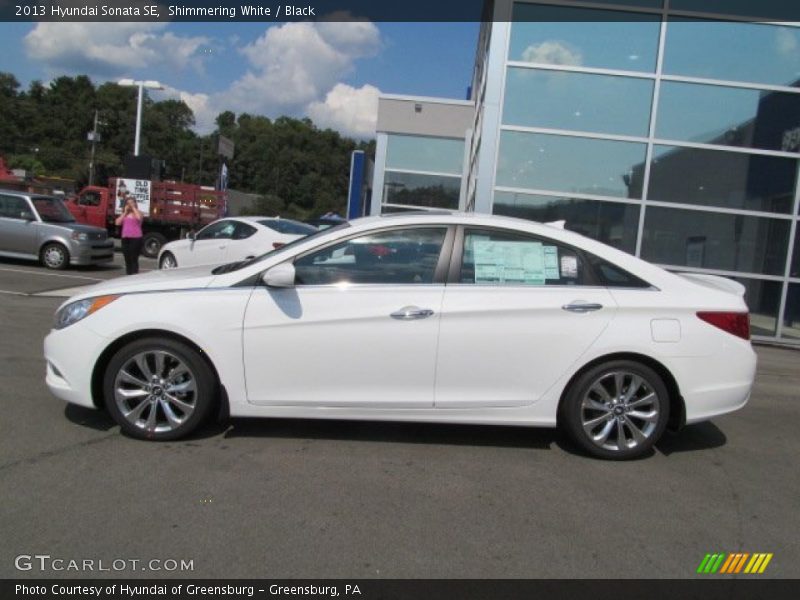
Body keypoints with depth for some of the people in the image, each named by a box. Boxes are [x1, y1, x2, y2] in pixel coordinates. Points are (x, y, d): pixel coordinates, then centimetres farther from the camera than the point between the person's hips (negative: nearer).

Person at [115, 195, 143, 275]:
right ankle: (128, 275, 16)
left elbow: (139, 217, -22)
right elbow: (117, 223, 3)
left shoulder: (138, 212, 3)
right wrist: (125, 212, 3)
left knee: (134, 259, -8)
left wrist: (133, 208, -10)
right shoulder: (124, 214, 17)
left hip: (136, 238, -6)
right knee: (127, 259, 10)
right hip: (125, 238, 6)